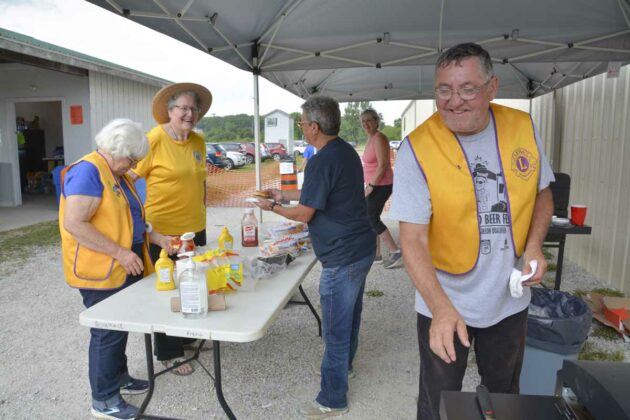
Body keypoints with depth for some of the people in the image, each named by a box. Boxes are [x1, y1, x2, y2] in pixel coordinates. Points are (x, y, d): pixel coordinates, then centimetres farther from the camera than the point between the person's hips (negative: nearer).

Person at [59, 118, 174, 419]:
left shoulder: (118, 175, 13)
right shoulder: (87, 172, -18)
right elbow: (74, 224, -25)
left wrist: (156, 238, 6)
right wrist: (119, 252, -25)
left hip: (124, 269, 9)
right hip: (100, 272, -9)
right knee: (107, 332, 3)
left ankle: (118, 377, 37)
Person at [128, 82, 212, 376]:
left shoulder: (198, 141, 6)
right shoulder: (155, 138, -14)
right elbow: (130, 177, -11)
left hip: (195, 228, 7)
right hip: (164, 230, -6)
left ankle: (189, 337, 39)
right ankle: (168, 354, 23)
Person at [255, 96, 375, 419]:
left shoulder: (321, 161, -21)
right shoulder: (347, 151, 9)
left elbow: (304, 214, -16)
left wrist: (273, 208, 1)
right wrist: (285, 194, 21)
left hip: (342, 257, -10)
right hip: (361, 248, 10)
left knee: (336, 328, 3)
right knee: (350, 314, 25)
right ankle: (343, 364, 47)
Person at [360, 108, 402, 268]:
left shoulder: (379, 138, -15)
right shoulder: (370, 139, 14)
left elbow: (383, 165, -21)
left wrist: (371, 186, -21)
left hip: (381, 185, -10)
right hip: (374, 185, 10)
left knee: (371, 219, -7)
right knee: (371, 218, 12)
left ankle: (396, 252, 0)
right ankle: (376, 255, 21)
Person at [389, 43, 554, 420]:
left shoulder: (523, 127, -6)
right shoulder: (418, 148, -20)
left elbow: (542, 193, 9)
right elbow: (413, 240, -21)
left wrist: (534, 245, -9)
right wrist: (442, 308, -32)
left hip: (510, 300, 4)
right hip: (445, 306, -3)